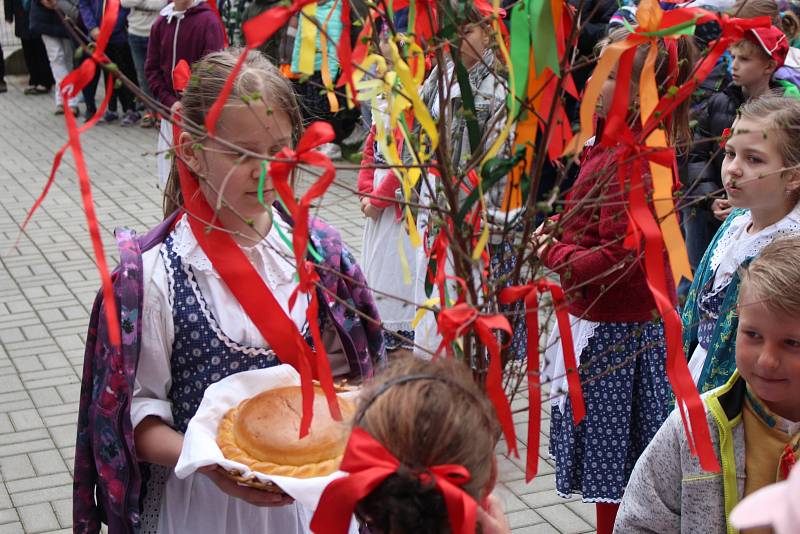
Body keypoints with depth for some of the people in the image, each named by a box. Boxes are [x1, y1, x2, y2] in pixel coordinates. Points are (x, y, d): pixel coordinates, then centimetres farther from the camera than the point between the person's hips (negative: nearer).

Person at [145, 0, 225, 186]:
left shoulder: (208, 21, -8)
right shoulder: (161, 23, 7)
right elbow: (151, 69, 9)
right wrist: (170, 102, -4)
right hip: (169, 113, 5)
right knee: (168, 179, 7)